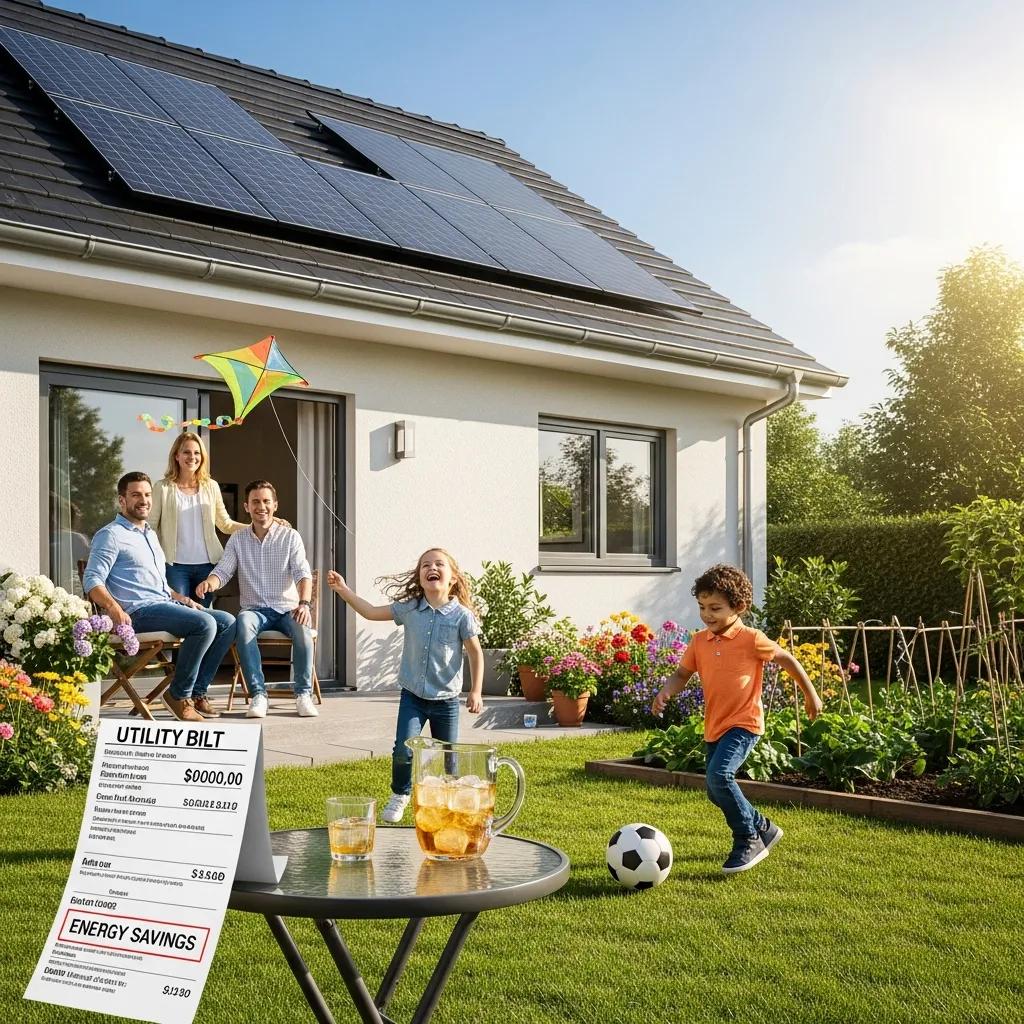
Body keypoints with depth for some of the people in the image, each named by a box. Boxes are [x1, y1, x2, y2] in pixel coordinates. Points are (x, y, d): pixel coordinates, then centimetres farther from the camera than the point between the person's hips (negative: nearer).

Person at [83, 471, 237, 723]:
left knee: (228, 622, -3)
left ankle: (197, 692, -3)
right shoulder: (111, 535, -2)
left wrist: (182, 599, 17)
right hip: (139, 611, -9)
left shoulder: (150, 535, 26)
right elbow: (92, 581, -13)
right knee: (205, 623, -28)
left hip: (165, 605, 9)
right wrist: (114, 609, -29)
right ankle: (178, 695, -15)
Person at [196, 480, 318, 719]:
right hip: (255, 609, 1)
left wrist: (304, 603, -27)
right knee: (243, 624, -35)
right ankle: (258, 693, -30)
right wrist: (209, 582, -24)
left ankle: (303, 693, -22)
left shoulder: (290, 536, 5)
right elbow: (223, 571, 2)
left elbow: (303, 574, -6)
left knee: (302, 626, -35)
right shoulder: (237, 539, 11)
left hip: (287, 608, -1)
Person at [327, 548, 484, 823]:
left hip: (446, 699, -1)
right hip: (412, 696, 1)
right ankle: (399, 796, 16)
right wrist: (344, 590, -4)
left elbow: (476, 653, -3)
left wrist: (476, 691, -5)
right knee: (404, 750, -11)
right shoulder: (409, 609, -3)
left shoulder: (461, 615, -11)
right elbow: (372, 612, 4)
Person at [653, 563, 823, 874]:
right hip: (714, 726, 7)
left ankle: (748, 841, -10)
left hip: (743, 723, -7)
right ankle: (763, 828, 37)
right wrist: (666, 692, -14)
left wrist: (810, 694, 7)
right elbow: (682, 674, 7)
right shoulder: (699, 641, 3)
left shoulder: (752, 640, -12)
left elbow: (786, 659, 0)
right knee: (716, 792, 13)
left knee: (719, 775, -27)